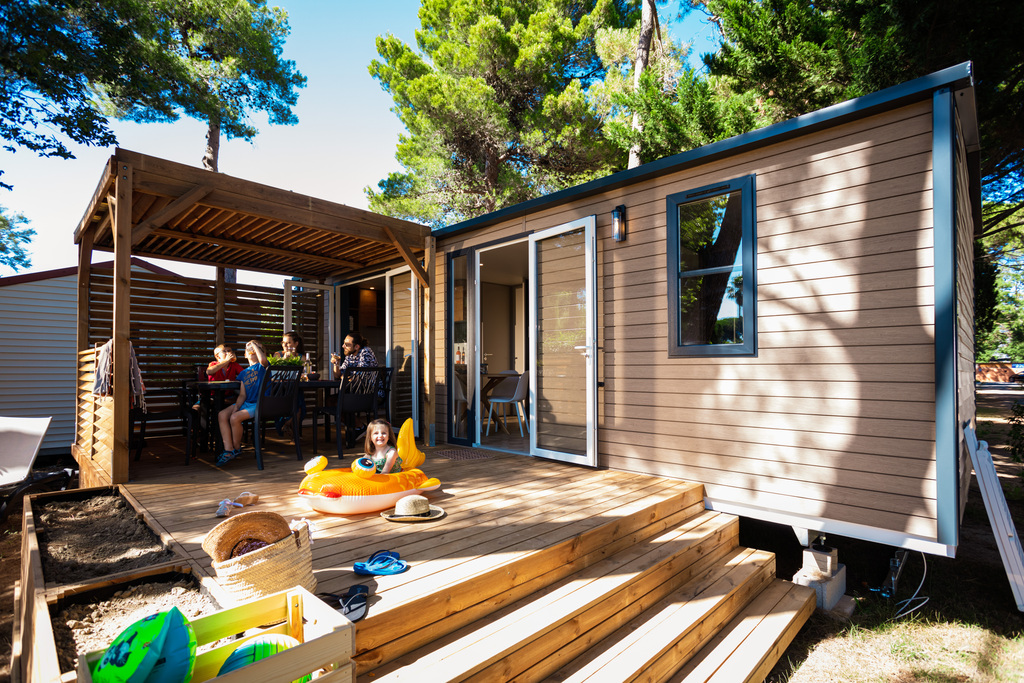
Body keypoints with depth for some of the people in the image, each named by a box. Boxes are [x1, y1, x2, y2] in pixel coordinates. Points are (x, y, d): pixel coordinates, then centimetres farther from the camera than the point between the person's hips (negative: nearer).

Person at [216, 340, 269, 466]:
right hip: (246, 403, 7)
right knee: (222, 415, -14)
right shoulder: (243, 373, 20)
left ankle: (237, 448, -1)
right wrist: (236, 406, -6)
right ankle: (228, 451, -13)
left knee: (235, 417, -25)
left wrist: (254, 344, -11)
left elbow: (263, 360, -28)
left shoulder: (262, 366, 1)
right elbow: (242, 395, 15)